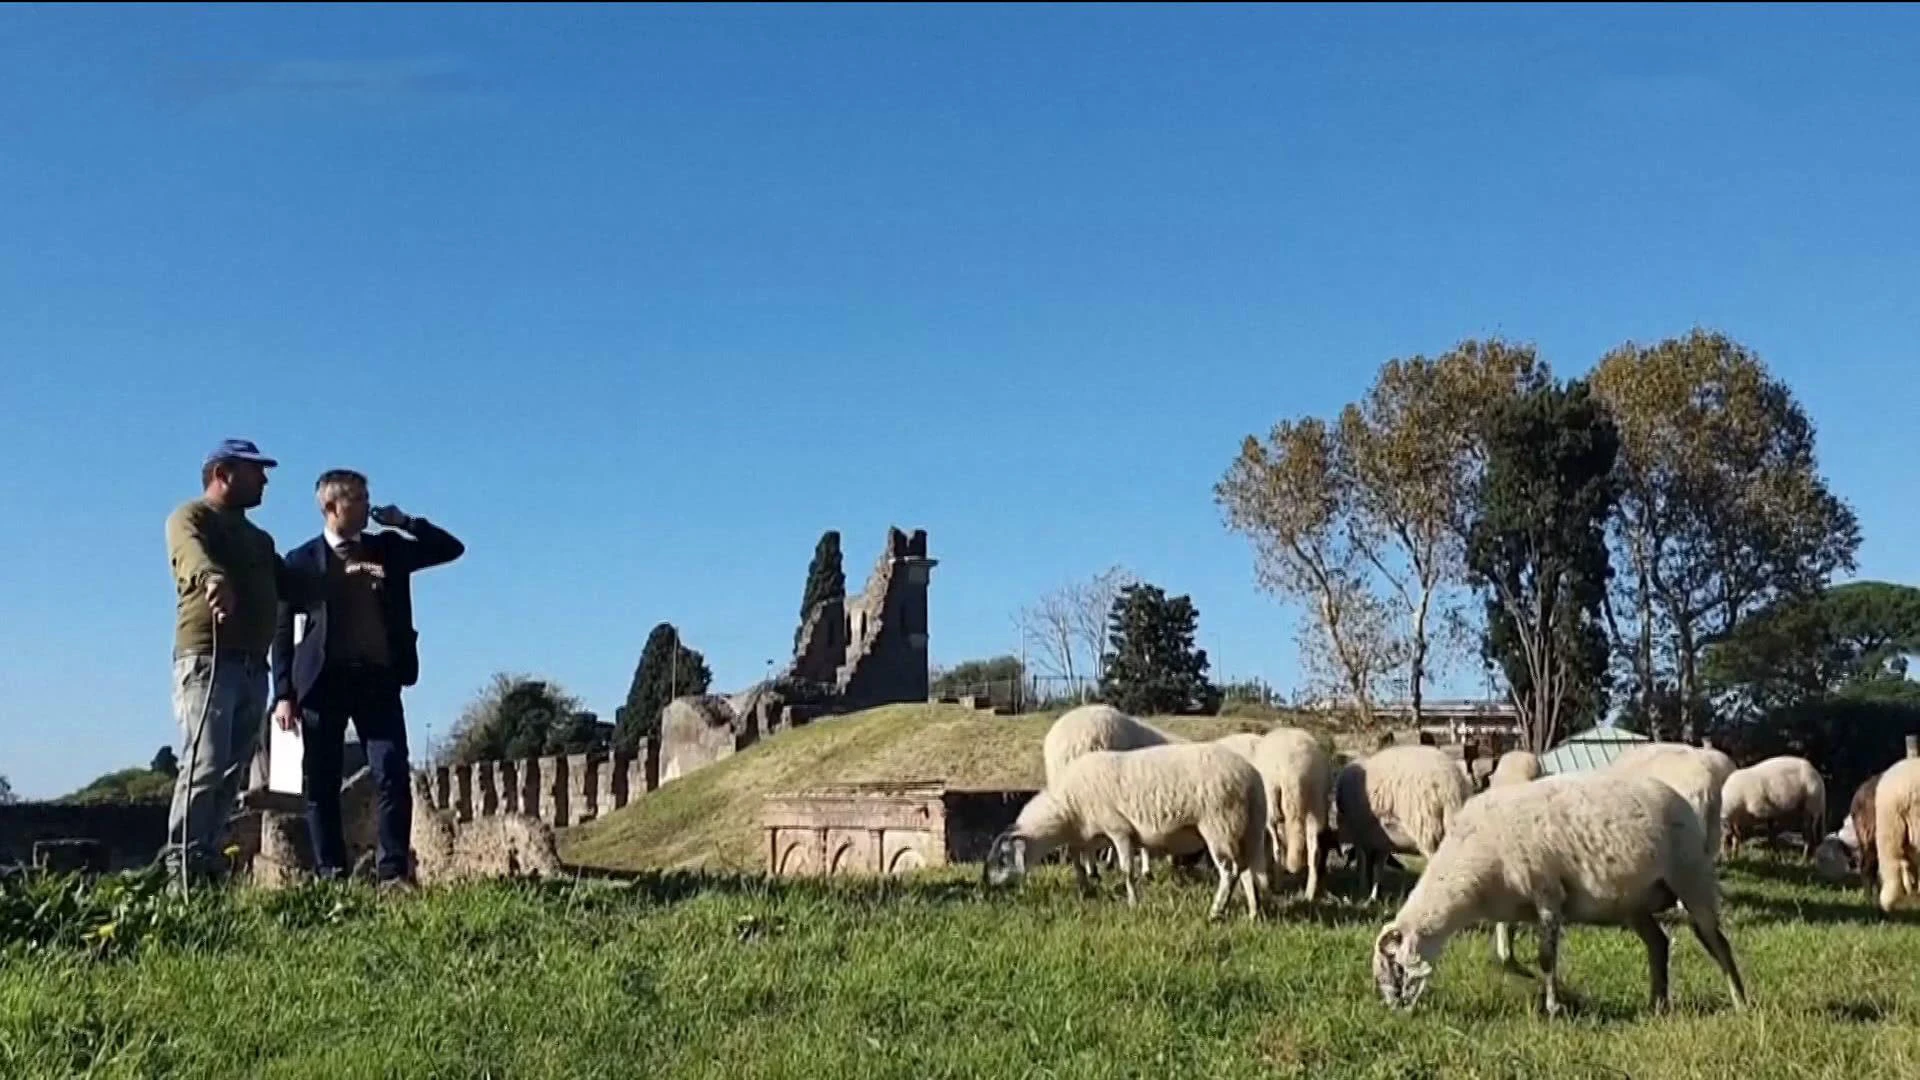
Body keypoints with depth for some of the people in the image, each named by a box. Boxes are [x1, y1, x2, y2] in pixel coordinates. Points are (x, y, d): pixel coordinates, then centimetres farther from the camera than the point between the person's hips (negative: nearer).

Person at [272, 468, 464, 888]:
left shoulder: (387, 548, 13)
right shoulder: (303, 561, 5)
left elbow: (451, 548, 13)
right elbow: (284, 632, 3)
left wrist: (405, 521, 3)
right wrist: (284, 694, -5)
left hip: (379, 678, 2)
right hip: (324, 682, -1)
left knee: (393, 772, -8)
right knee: (321, 783, 1)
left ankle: (394, 872, -5)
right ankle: (330, 876, 8)